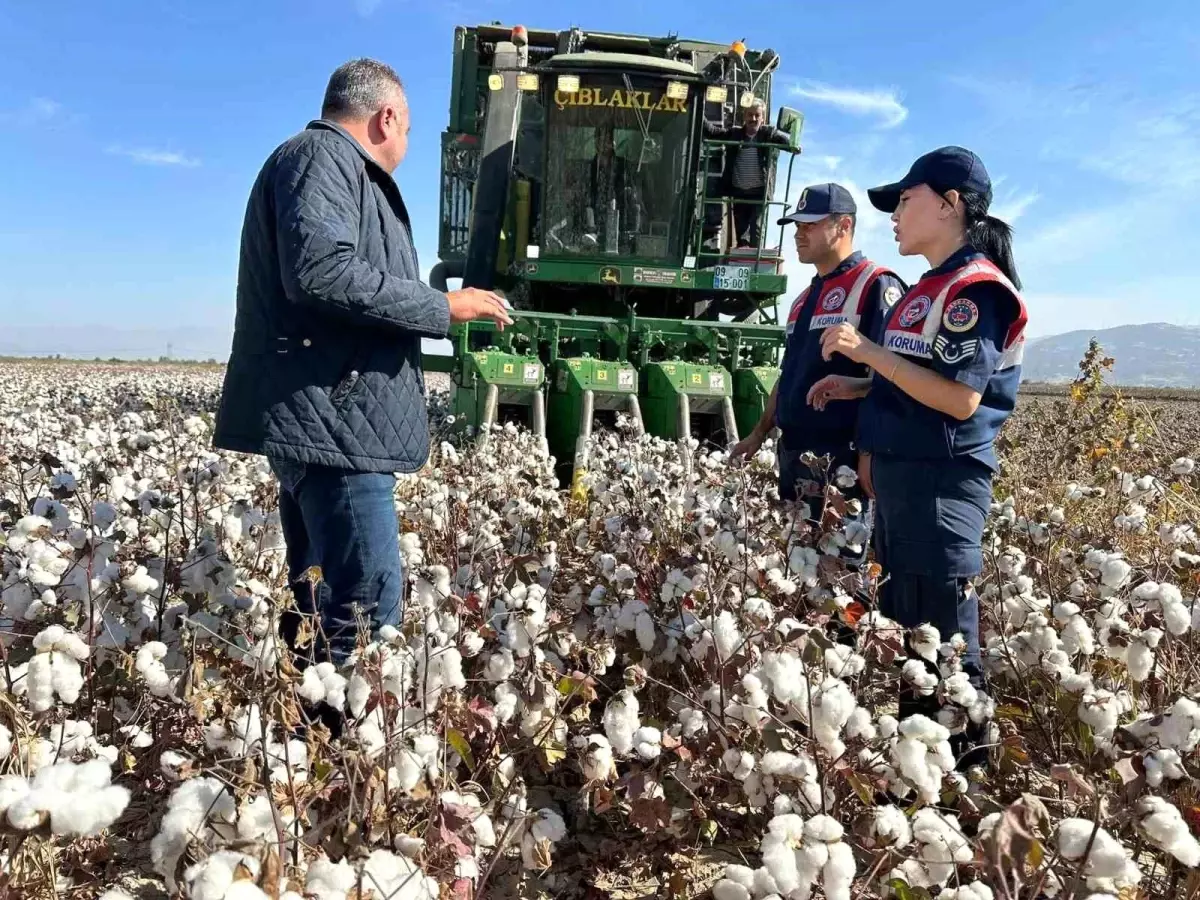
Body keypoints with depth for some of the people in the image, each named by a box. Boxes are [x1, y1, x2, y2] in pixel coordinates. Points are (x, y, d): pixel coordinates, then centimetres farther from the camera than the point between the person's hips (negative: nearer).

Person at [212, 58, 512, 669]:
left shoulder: (331, 164, 28)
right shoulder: (322, 156, -5)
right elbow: (319, 270, -23)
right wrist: (441, 307, -15)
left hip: (325, 419, 11)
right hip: (332, 419, -11)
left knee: (319, 610, 14)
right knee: (367, 612, -13)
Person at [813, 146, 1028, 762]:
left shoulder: (976, 287, -12)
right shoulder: (929, 289, 17)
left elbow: (960, 397, -21)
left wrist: (868, 351, -20)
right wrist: (853, 386, 15)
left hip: (941, 485, -10)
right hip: (899, 477, 10)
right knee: (897, 626, 16)